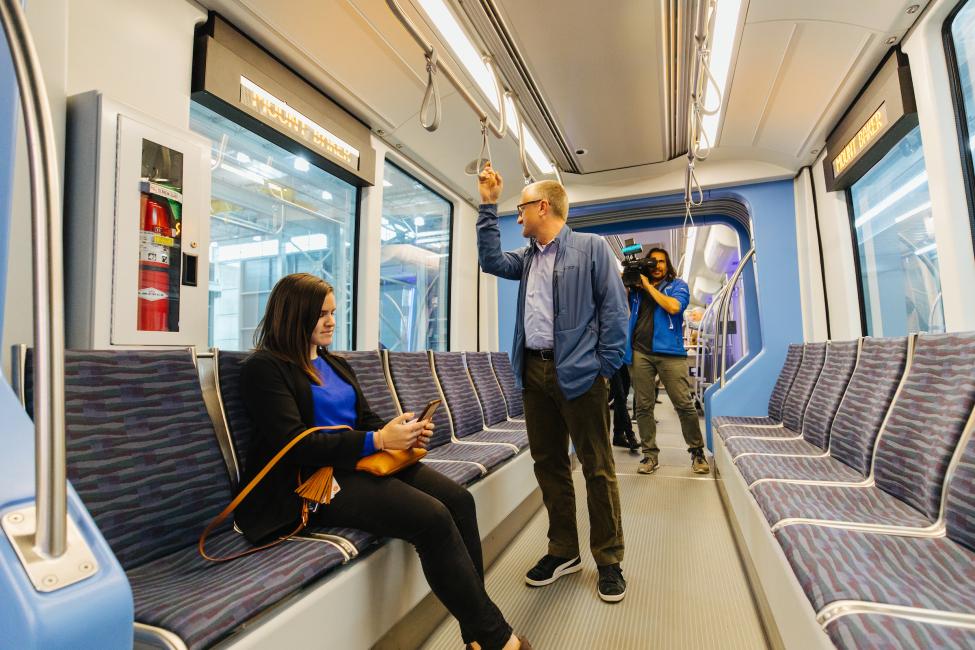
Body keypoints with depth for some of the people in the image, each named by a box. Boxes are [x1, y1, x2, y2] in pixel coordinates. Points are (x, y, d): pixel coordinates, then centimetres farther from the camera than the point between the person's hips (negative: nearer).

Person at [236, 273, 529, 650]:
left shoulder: (337, 365, 20)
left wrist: (403, 434, -4)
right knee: (432, 519, -25)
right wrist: (377, 440, -20)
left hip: (365, 462, 8)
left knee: (459, 499, -15)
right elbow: (294, 445, -15)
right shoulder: (264, 368, -4)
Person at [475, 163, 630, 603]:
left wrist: (605, 366, -11)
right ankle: (563, 551, 30)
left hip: (578, 373, -6)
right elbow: (490, 260, 11)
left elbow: (614, 308, -7)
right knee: (548, 465, 13)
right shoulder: (528, 258, 18)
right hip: (534, 371, 7)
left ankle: (608, 560, 22)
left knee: (597, 468, 5)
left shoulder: (591, 248, -3)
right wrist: (487, 205, 12)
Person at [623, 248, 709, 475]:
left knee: (684, 404, -3)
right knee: (643, 406, 2)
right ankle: (650, 454, 12)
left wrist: (649, 286, -2)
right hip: (640, 352, 2)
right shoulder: (636, 288, 19)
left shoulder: (677, 285, 12)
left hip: (669, 351, -2)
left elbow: (673, 307, -8)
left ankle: (697, 452, 14)